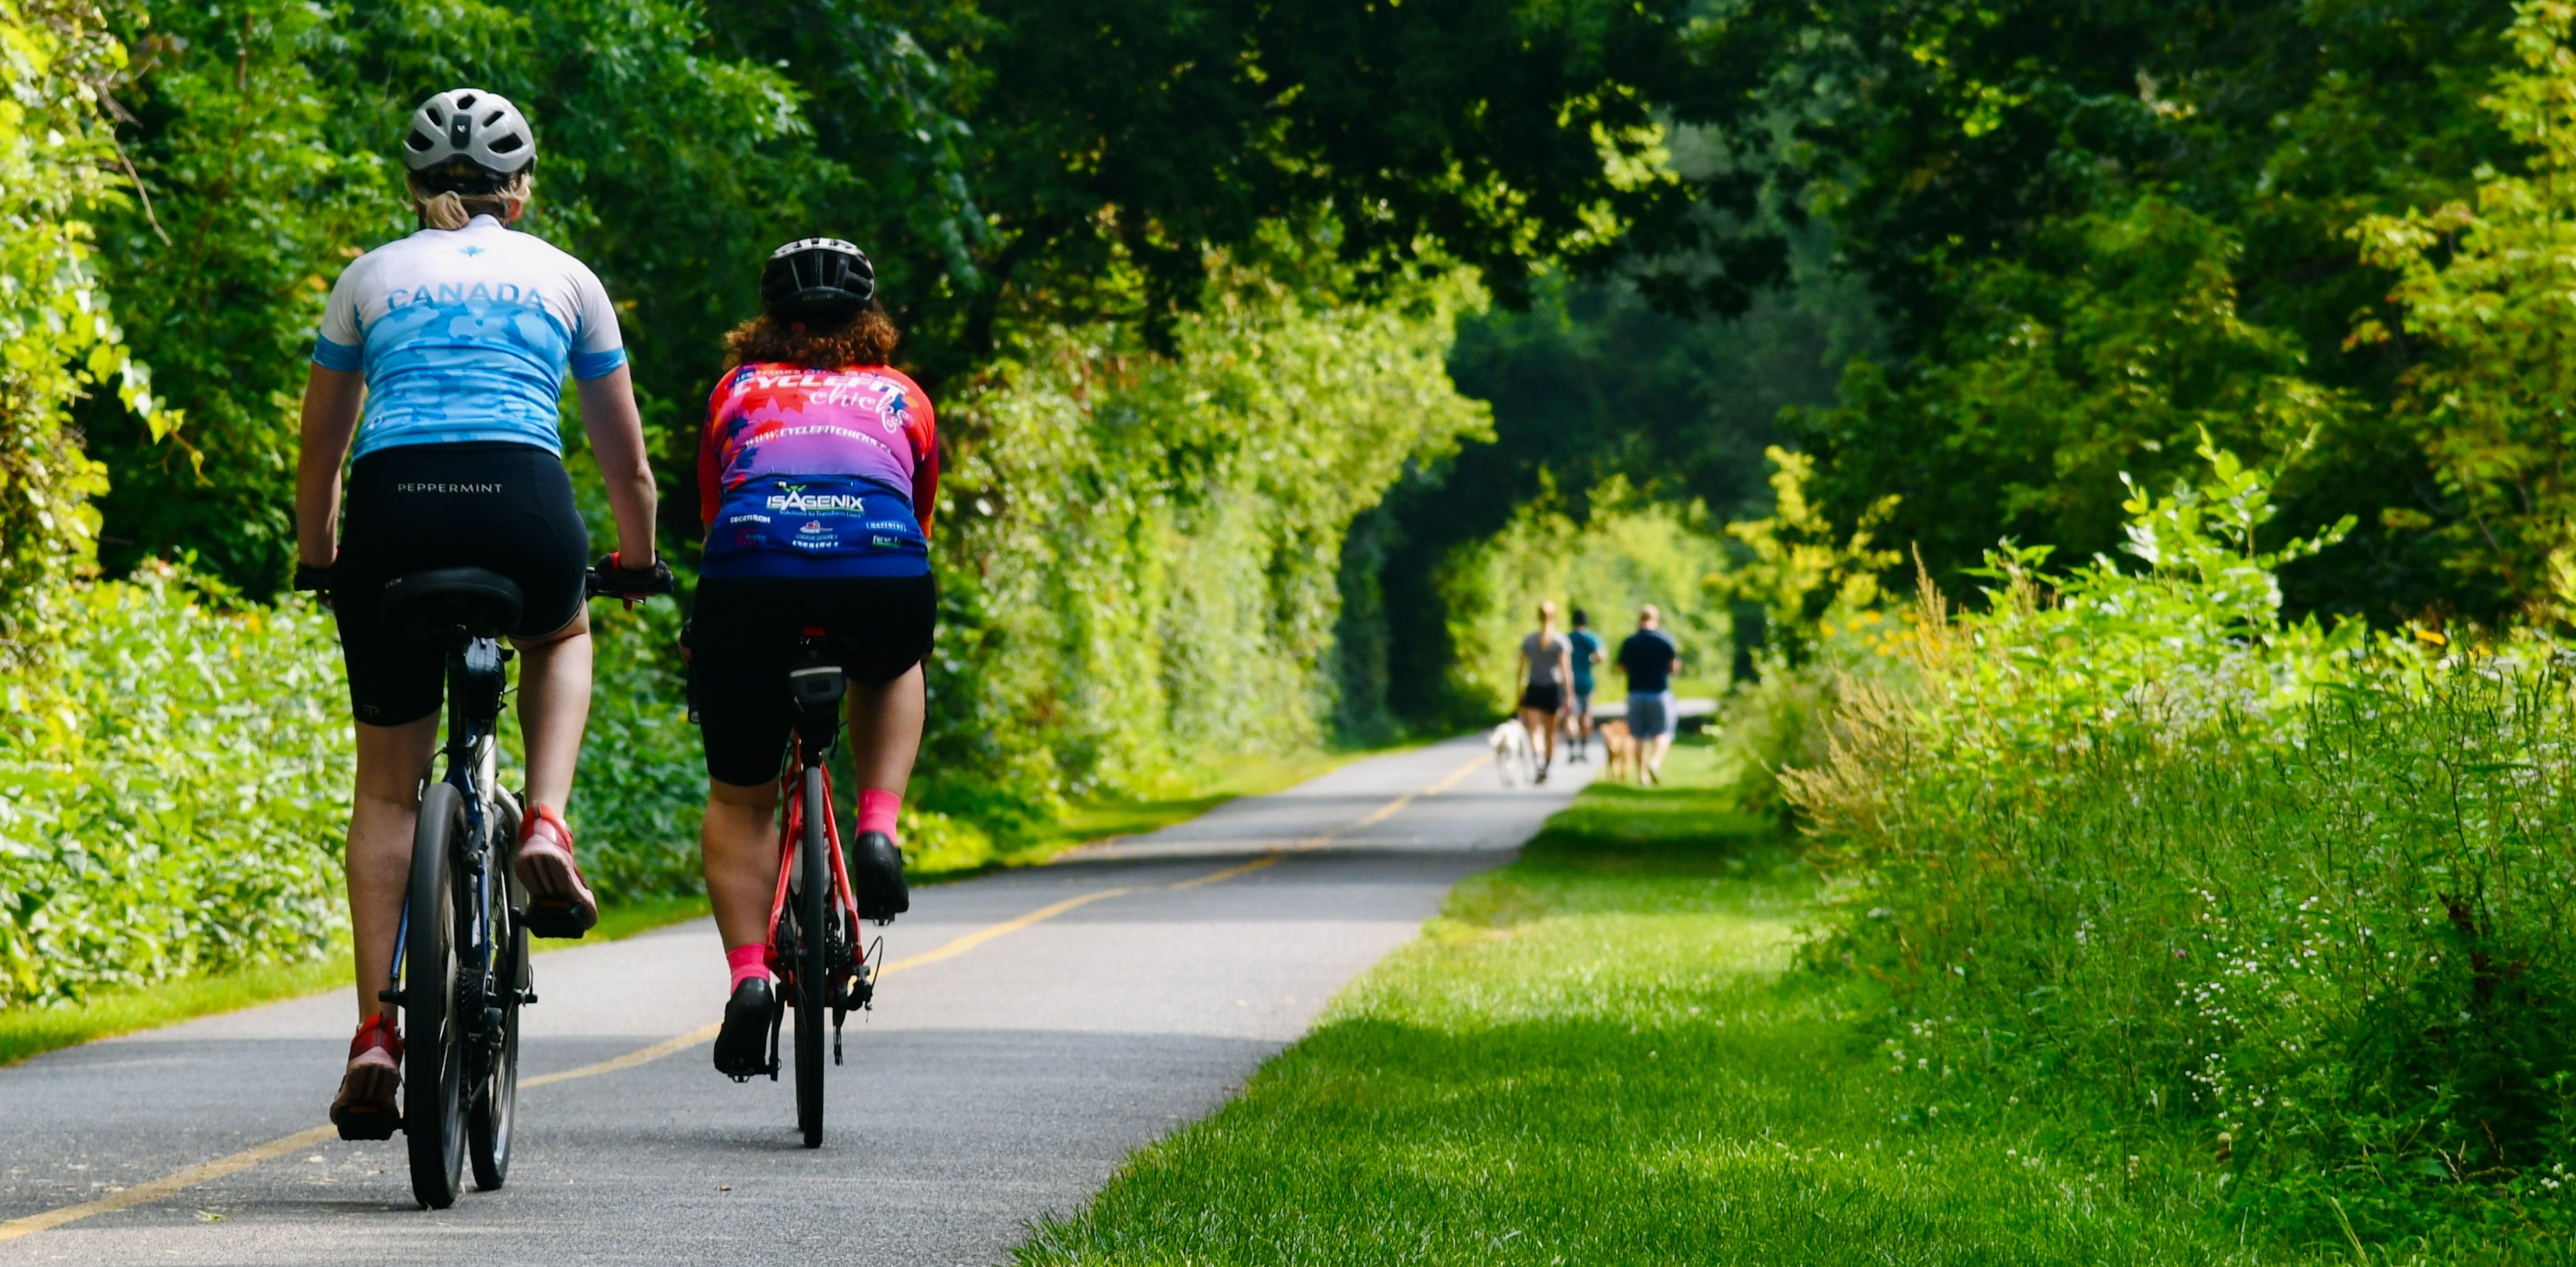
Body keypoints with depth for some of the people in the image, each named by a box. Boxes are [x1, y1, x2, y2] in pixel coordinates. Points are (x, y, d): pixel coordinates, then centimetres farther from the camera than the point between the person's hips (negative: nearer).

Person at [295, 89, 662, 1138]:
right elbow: (625, 460, 28)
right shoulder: (564, 279, 20)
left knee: (387, 789, 14)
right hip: (524, 510, 0)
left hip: (394, 511, 1)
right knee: (560, 638, 36)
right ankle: (545, 828, 12)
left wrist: (316, 558, 46)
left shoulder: (372, 277, 22)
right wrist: (637, 558, 45)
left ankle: (375, 1034, 3)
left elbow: (321, 448, 29)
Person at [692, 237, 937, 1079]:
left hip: (751, 573, 0)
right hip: (884, 580, 0)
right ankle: (878, 832, 14)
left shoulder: (739, 390, 30)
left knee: (739, 798, 17)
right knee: (892, 673, 37)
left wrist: (707, 632, 51)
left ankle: (747, 974, -2)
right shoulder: (901, 397, 31)